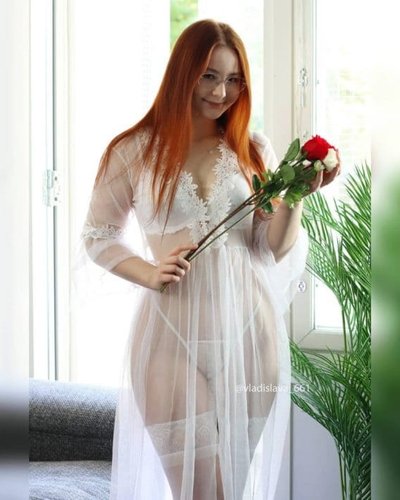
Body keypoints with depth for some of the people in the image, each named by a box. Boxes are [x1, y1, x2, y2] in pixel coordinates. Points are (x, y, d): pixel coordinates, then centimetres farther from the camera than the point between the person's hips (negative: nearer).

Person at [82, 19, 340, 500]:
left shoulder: (254, 150, 8)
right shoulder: (132, 152, 1)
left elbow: (274, 250, 6)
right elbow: (98, 237, 9)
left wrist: (293, 199, -12)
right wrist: (150, 274, -8)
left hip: (249, 332, 3)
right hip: (173, 336, -2)